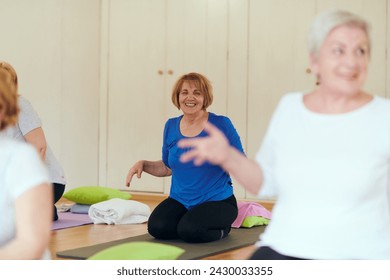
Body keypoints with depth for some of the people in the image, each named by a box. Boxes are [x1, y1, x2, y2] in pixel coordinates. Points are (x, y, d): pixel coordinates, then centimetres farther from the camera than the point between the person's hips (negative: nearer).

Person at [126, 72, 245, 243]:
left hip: (216, 200, -4)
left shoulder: (221, 124, -9)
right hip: (179, 200, 4)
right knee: (157, 227, -24)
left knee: (190, 230, -31)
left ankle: (222, 227, 2)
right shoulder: (171, 126, 5)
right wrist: (143, 164, 0)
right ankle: (186, 219, 8)